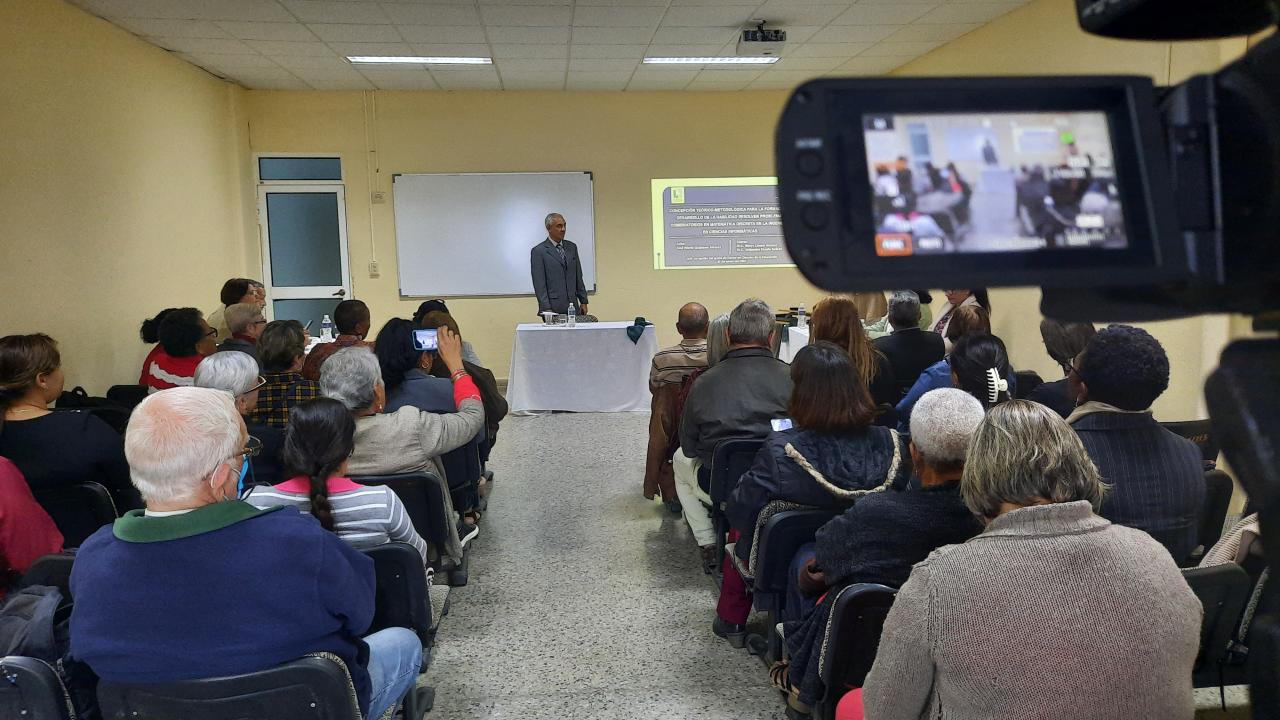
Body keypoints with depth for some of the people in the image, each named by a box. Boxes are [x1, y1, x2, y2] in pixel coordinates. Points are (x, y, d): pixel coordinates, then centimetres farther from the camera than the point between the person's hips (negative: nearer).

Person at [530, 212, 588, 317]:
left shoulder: (572, 247, 13)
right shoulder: (538, 251, -3)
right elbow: (539, 284, -7)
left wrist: (583, 301, 10)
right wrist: (546, 309, -14)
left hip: (573, 307, 5)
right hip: (553, 308, -4)